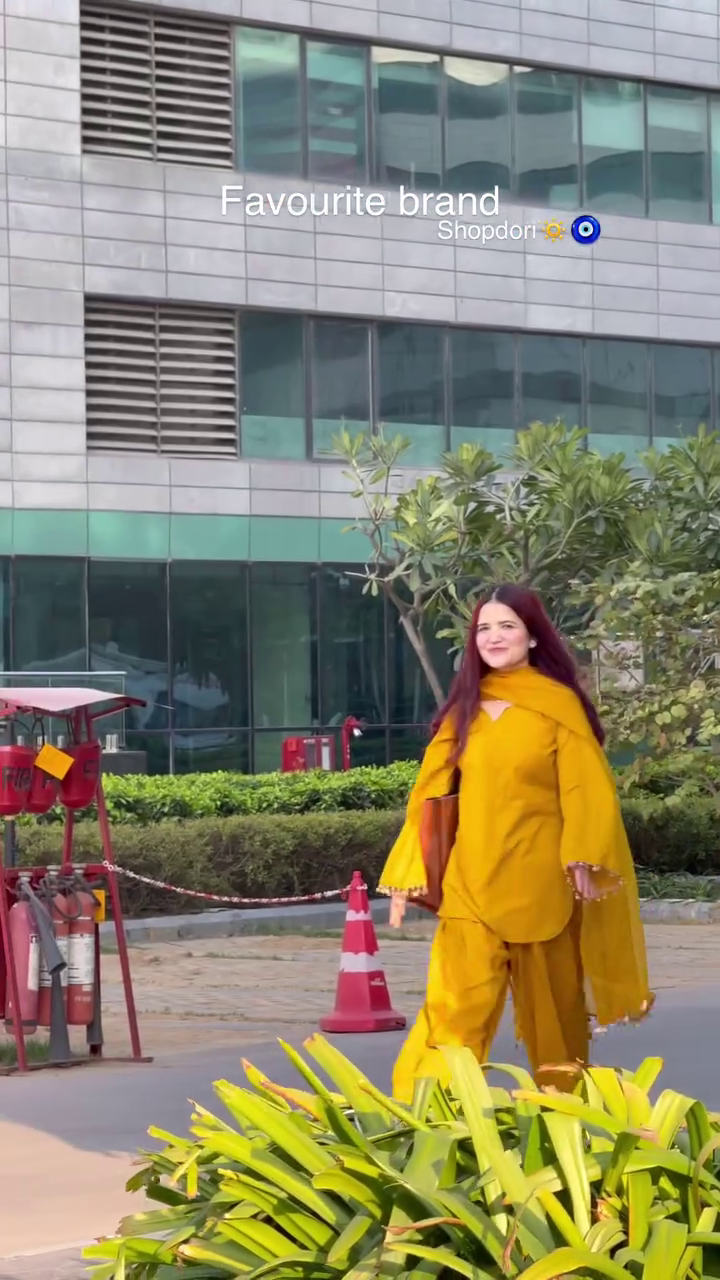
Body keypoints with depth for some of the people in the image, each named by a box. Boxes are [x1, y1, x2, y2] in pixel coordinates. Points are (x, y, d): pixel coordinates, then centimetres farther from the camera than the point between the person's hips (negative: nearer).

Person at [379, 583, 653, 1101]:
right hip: (470, 881, 2)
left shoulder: (560, 704, -1)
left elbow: (584, 789, -5)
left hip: (540, 879, -2)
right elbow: (431, 790, 7)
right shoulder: (464, 709, 9)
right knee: (456, 1003, -7)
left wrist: (583, 859, -19)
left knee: (551, 1002, 9)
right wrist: (405, 873, 1)